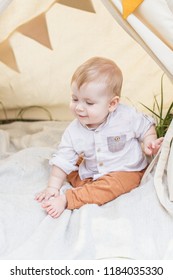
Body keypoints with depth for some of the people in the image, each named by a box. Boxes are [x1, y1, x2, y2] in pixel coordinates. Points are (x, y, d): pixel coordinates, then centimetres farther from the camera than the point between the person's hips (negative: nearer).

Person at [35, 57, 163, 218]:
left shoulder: (127, 117, -19)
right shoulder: (73, 132, -13)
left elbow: (146, 127, 0)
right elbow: (63, 160, -10)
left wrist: (149, 142, -21)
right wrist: (53, 187, -17)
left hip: (125, 172, -5)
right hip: (91, 174, 5)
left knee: (109, 186, -33)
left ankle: (67, 200, -35)